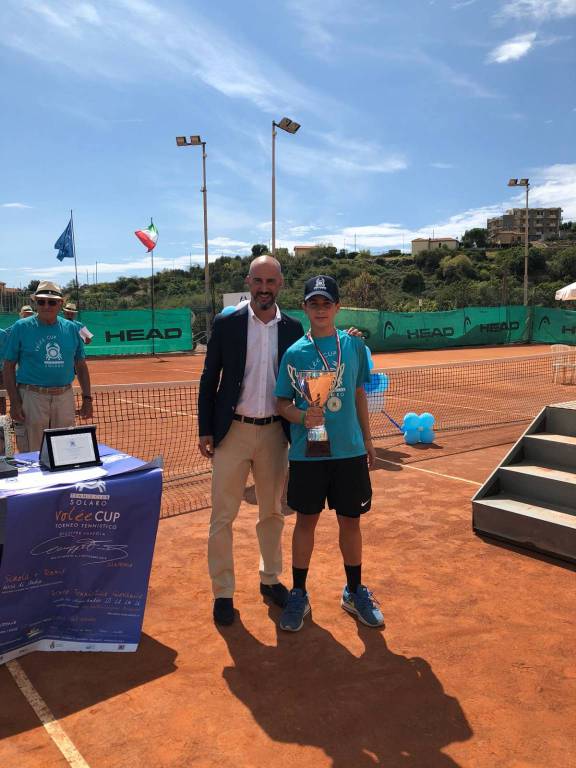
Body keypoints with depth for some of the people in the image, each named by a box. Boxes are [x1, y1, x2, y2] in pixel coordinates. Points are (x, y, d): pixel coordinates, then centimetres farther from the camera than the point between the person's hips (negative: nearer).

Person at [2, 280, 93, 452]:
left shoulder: (71, 328, 7)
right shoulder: (21, 327, -1)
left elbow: (81, 366, 13)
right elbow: (8, 367, -1)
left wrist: (87, 398, 7)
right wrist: (14, 402, -9)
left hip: (65, 397, 3)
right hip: (32, 397, -3)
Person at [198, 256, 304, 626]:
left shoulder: (293, 328, 3)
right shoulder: (226, 324, -2)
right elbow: (209, 380, 0)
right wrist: (205, 430, -3)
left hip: (274, 432, 2)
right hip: (233, 431, -2)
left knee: (272, 512, 15)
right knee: (223, 516, 3)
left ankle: (270, 578, 34)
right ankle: (223, 592, 18)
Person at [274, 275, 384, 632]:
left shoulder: (354, 346, 2)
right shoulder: (294, 353, -3)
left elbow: (359, 394, 11)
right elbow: (282, 403, 0)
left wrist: (368, 440, 13)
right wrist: (302, 417, -20)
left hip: (350, 451, 2)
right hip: (306, 453, -1)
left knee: (350, 520, 11)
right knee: (306, 520, 10)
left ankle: (355, 591, 31)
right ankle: (299, 594, 26)